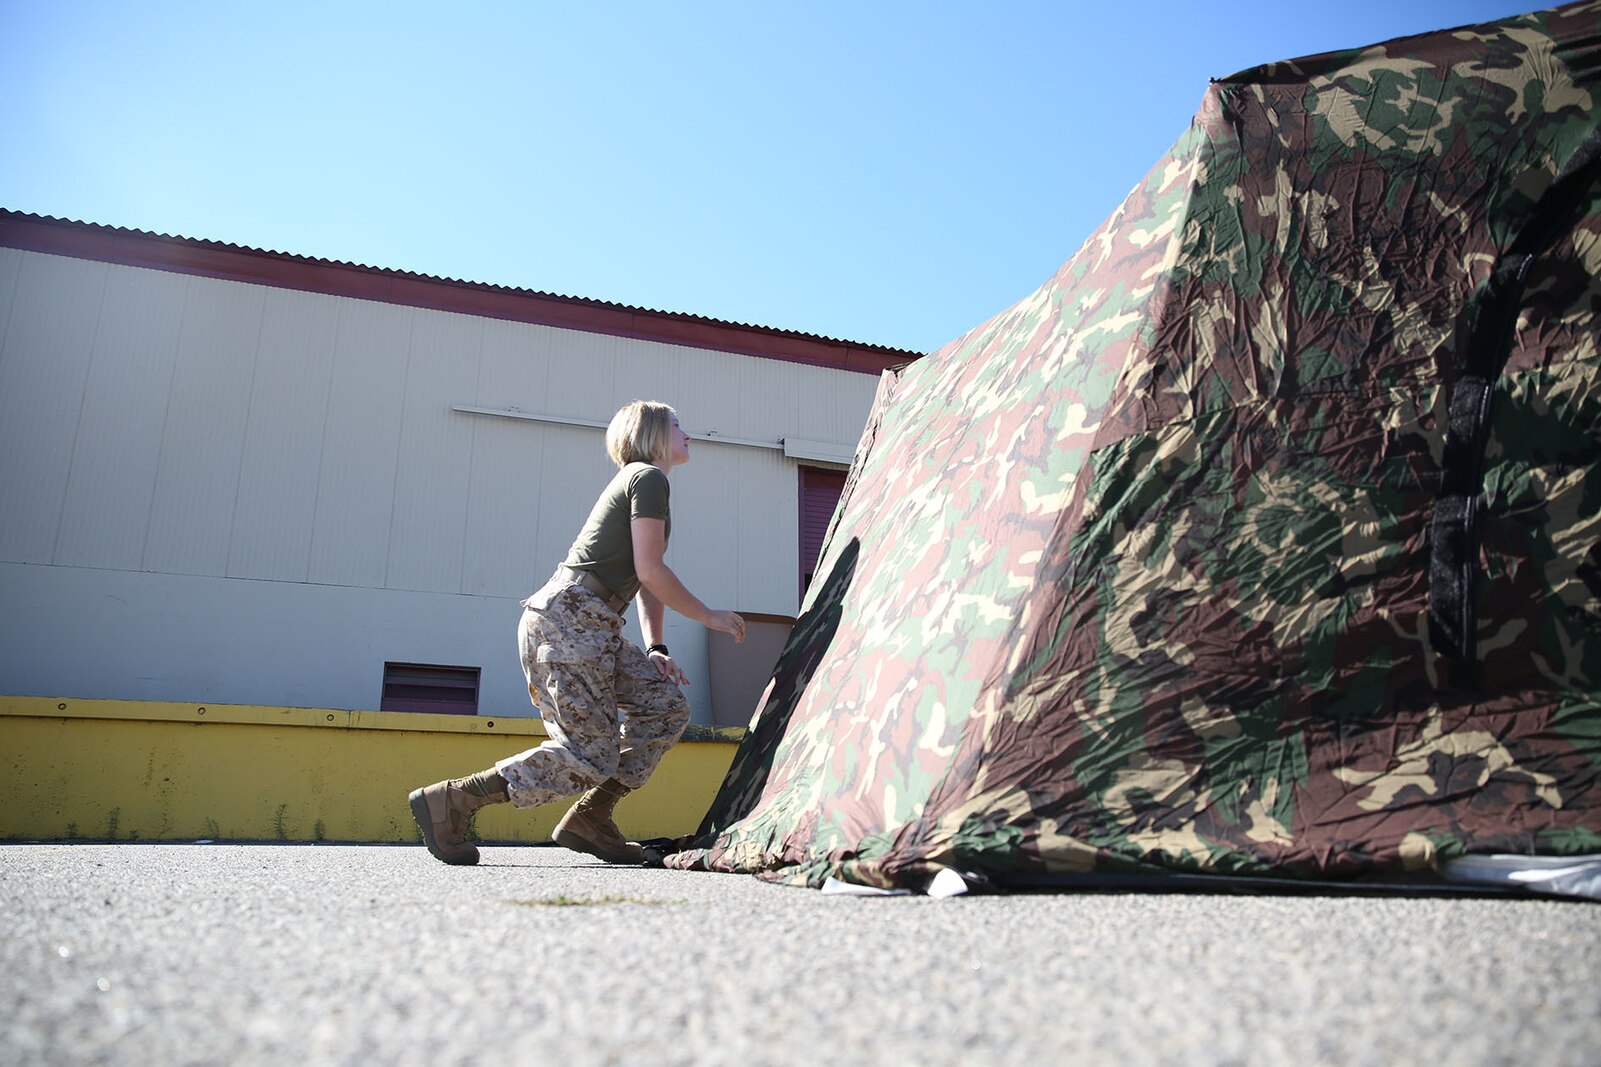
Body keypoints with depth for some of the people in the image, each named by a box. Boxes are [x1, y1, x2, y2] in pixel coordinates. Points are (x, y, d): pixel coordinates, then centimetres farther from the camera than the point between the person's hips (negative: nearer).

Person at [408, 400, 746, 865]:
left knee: (667, 706, 8)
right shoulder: (648, 478, -4)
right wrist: (710, 616, -1)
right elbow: (651, 573, -12)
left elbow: (645, 581, 23)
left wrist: (655, 649, 12)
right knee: (590, 758, -12)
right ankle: (450, 800, -10)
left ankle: (589, 819, 7)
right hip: (569, 618, -10)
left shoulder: (642, 482, 27)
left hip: (590, 628, 10)